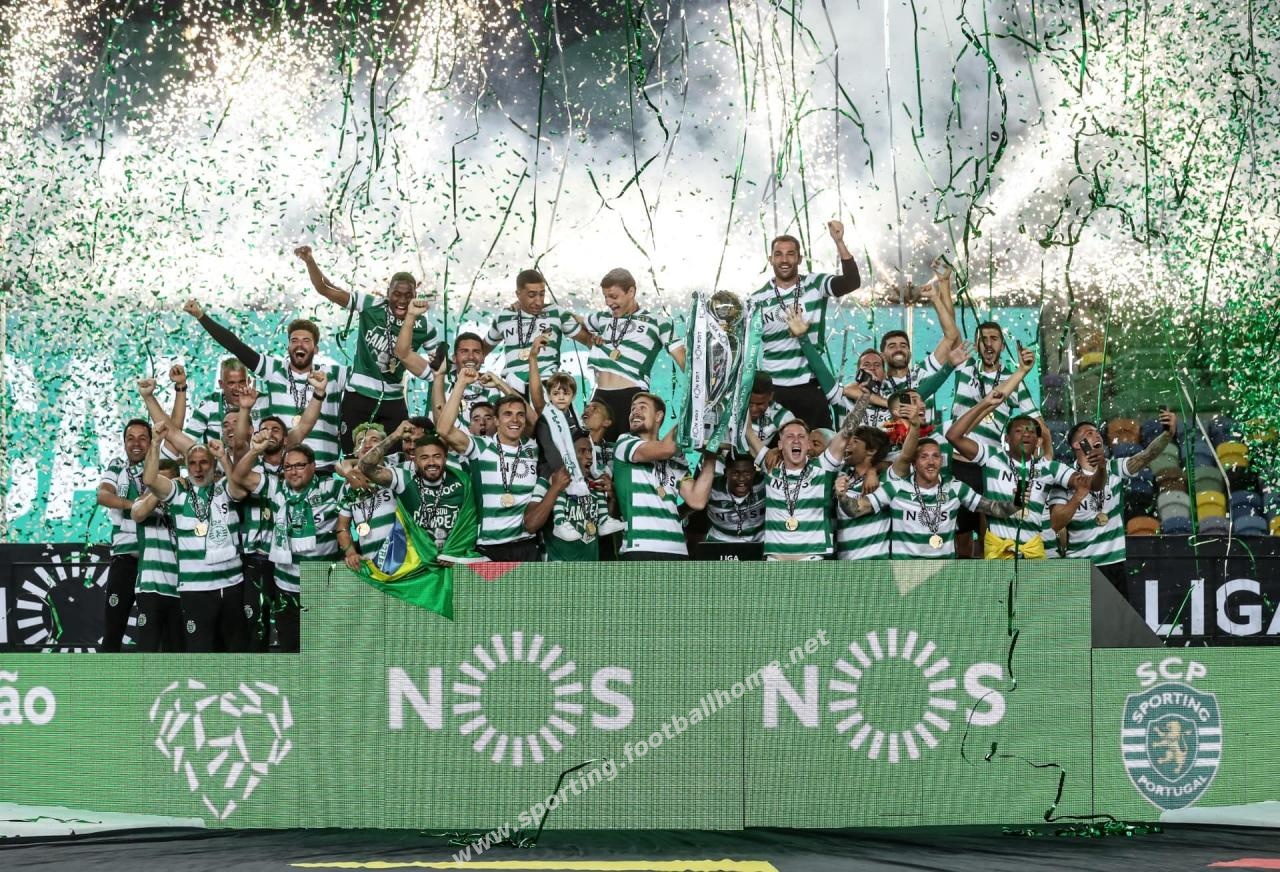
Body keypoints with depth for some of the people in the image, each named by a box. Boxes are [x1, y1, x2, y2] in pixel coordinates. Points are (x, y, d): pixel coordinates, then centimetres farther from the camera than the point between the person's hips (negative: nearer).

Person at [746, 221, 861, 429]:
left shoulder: (815, 285, 1)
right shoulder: (757, 300, 3)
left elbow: (852, 282, -15)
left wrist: (839, 242, -25)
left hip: (810, 387, 0)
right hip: (771, 388, 0)